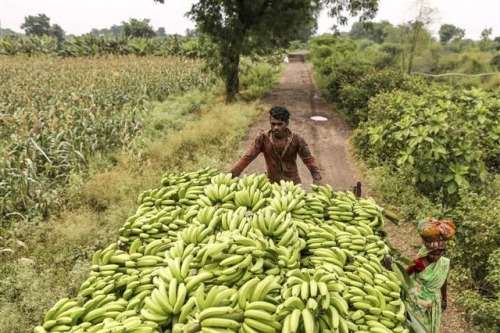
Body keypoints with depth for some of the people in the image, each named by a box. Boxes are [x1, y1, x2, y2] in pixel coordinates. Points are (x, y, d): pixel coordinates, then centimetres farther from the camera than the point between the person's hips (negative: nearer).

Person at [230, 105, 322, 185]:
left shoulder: (296, 139, -12)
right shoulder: (263, 138, -12)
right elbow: (247, 157, -14)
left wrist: (317, 181, -23)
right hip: (272, 183, 0)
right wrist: (232, 176, -23)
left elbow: (309, 160, -10)